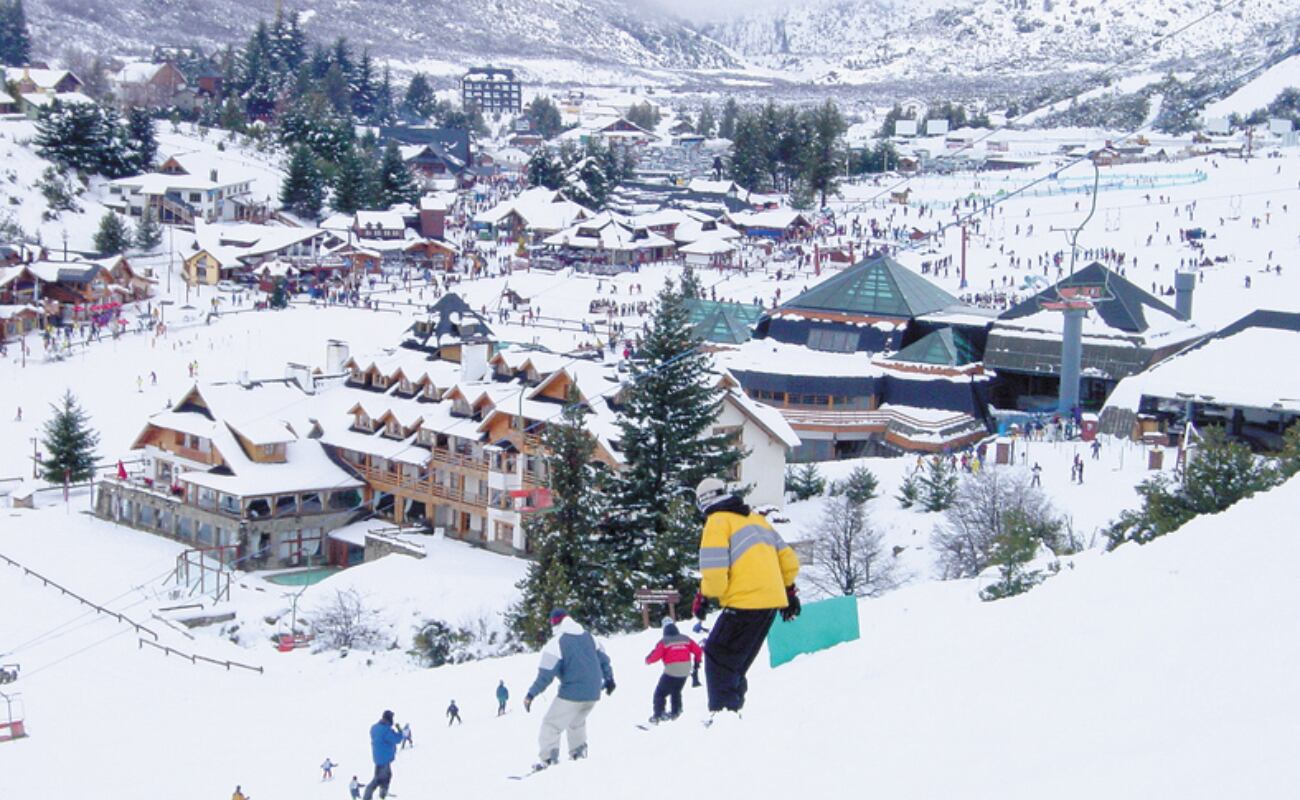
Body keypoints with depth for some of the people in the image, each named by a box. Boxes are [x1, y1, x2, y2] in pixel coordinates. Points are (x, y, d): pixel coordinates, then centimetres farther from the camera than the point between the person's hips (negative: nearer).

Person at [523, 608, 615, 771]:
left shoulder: (556, 643, -9)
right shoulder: (588, 637, 11)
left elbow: (546, 673, -14)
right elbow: (603, 659, 17)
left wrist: (531, 694, -12)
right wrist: (609, 679, 30)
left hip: (571, 693, -7)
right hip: (593, 693, 7)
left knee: (551, 724, 0)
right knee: (577, 722, 29)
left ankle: (548, 758, -10)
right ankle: (578, 751, 30)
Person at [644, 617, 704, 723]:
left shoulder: (664, 642, -9)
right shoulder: (686, 639, 5)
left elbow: (655, 656, -11)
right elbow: (698, 651, 8)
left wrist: (647, 660, 10)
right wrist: (697, 663, 24)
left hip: (671, 673, -5)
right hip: (685, 673, 5)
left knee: (660, 693, 7)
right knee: (676, 691, 29)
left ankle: (657, 716, -1)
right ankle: (675, 712, 36)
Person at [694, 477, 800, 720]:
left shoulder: (717, 523, -6)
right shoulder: (756, 518, 18)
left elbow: (714, 574, -14)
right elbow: (788, 558, 19)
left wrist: (706, 597, 4)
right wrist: (789, 590, 27)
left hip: (745, 603, -8)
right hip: (772, 600, 8)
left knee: (718, 656, 1)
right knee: (737, 661, 18)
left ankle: (724, 711, -7)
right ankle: (734, 706, 16)